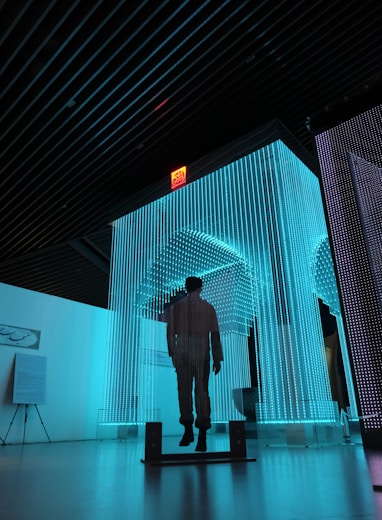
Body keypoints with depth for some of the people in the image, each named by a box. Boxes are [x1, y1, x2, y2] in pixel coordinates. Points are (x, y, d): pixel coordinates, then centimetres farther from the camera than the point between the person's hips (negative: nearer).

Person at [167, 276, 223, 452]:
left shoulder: (176, 307, 2)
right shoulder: (208, 308, 2)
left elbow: (170, 333, 3)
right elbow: (215, 334, -1)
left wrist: (172, 354, 14)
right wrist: (217, 359, 3)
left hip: (182, 355, 1)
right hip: (202, 355, 0)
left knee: (184, 391, 13)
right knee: (201, 392, 1)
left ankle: (188, 431, 18)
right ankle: (202, 437, -5)